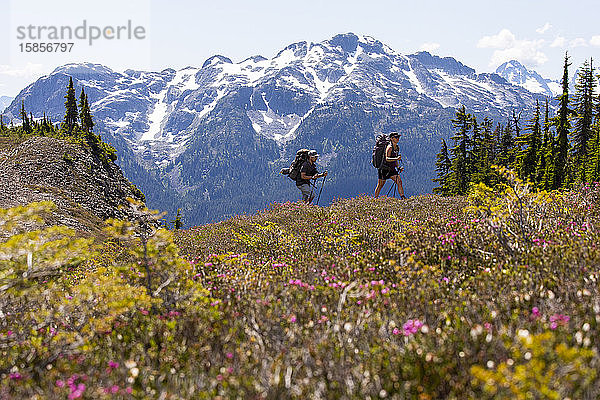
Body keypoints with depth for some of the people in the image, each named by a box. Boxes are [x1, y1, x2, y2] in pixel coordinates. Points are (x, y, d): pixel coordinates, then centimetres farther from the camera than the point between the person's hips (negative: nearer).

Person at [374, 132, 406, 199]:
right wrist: (396, 159, -44)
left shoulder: (397, 148, 9)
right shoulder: (389, 147, -18)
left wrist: (398, 167, 13)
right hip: (384, 169, -7)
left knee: (399, 182, -9)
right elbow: (387, 159, -31)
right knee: (380, 185, 3)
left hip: (392, 169, 7)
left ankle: (402, 197, -12)